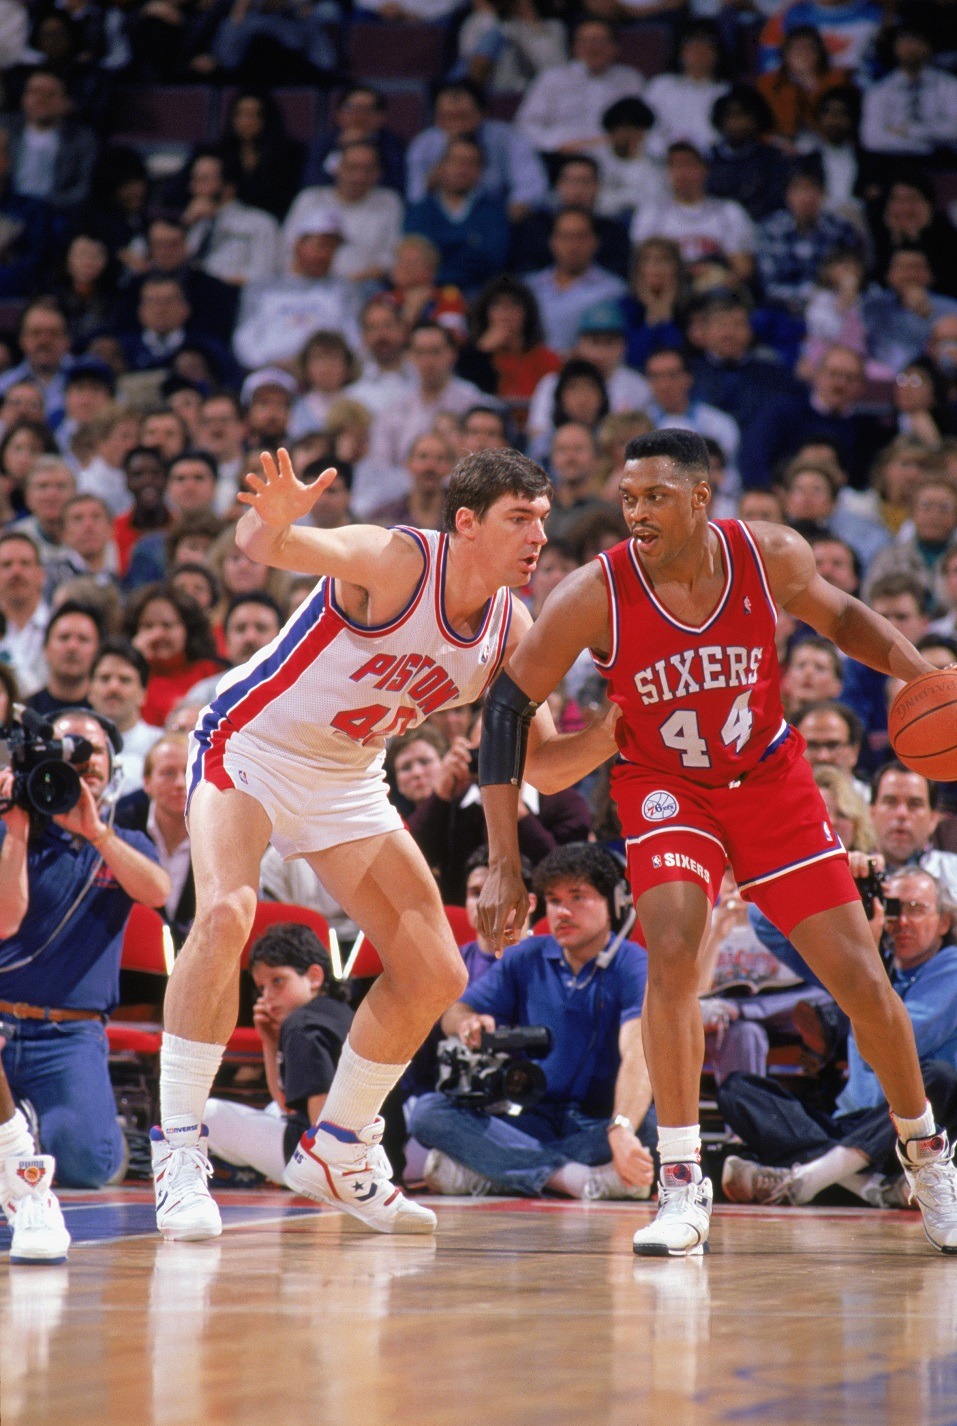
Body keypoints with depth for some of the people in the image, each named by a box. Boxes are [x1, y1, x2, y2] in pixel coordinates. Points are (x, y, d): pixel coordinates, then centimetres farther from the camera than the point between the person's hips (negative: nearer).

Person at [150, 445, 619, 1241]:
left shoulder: (511, 632, -5)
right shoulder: (397, 563, -25)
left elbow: (541, 767, 2)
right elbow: (270, 545, -41)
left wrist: (616, 733, -17)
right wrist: (272, 524, -65)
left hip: (348, 781, 7)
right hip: (251, 746, -7)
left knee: (435, 974, 3)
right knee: (227, 912, -32)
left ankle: (337, 1154, 21)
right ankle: (178, 1150, -23)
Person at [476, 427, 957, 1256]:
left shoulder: (772, 557, -19)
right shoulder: (596, 595, -24)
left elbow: (840, 617, 3)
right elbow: (509, 705, -17)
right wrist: (504, 863, -19)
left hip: (771, 781, 2)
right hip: (666, 788, -2)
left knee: (861, 980, 1)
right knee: (672, 951, -26)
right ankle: (682, 1185, -17)